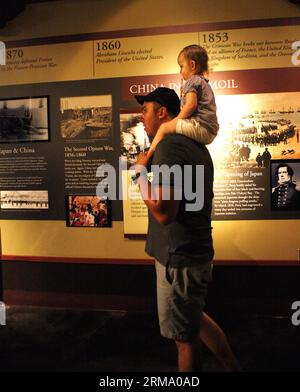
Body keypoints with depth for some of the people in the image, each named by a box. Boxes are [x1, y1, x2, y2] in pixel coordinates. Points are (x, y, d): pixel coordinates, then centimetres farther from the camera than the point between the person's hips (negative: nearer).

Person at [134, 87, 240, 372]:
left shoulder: (169, 146, -20)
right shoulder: (197, 146, 11)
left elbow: (164, 212, -28)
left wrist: (140, 171, -16)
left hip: (179, 259, -10)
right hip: (196, 252, 10)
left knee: (185, 338, 8)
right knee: (194, 318, 28)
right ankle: (234, 367, 38)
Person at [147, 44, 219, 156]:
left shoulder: (191, 81, -3)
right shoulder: (204, 82, 29)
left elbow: (191, 105, -18)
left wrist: (177, 119, -8)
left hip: (200, 127, -11)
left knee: (164, 127, -14)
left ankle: (151, 152, -16)